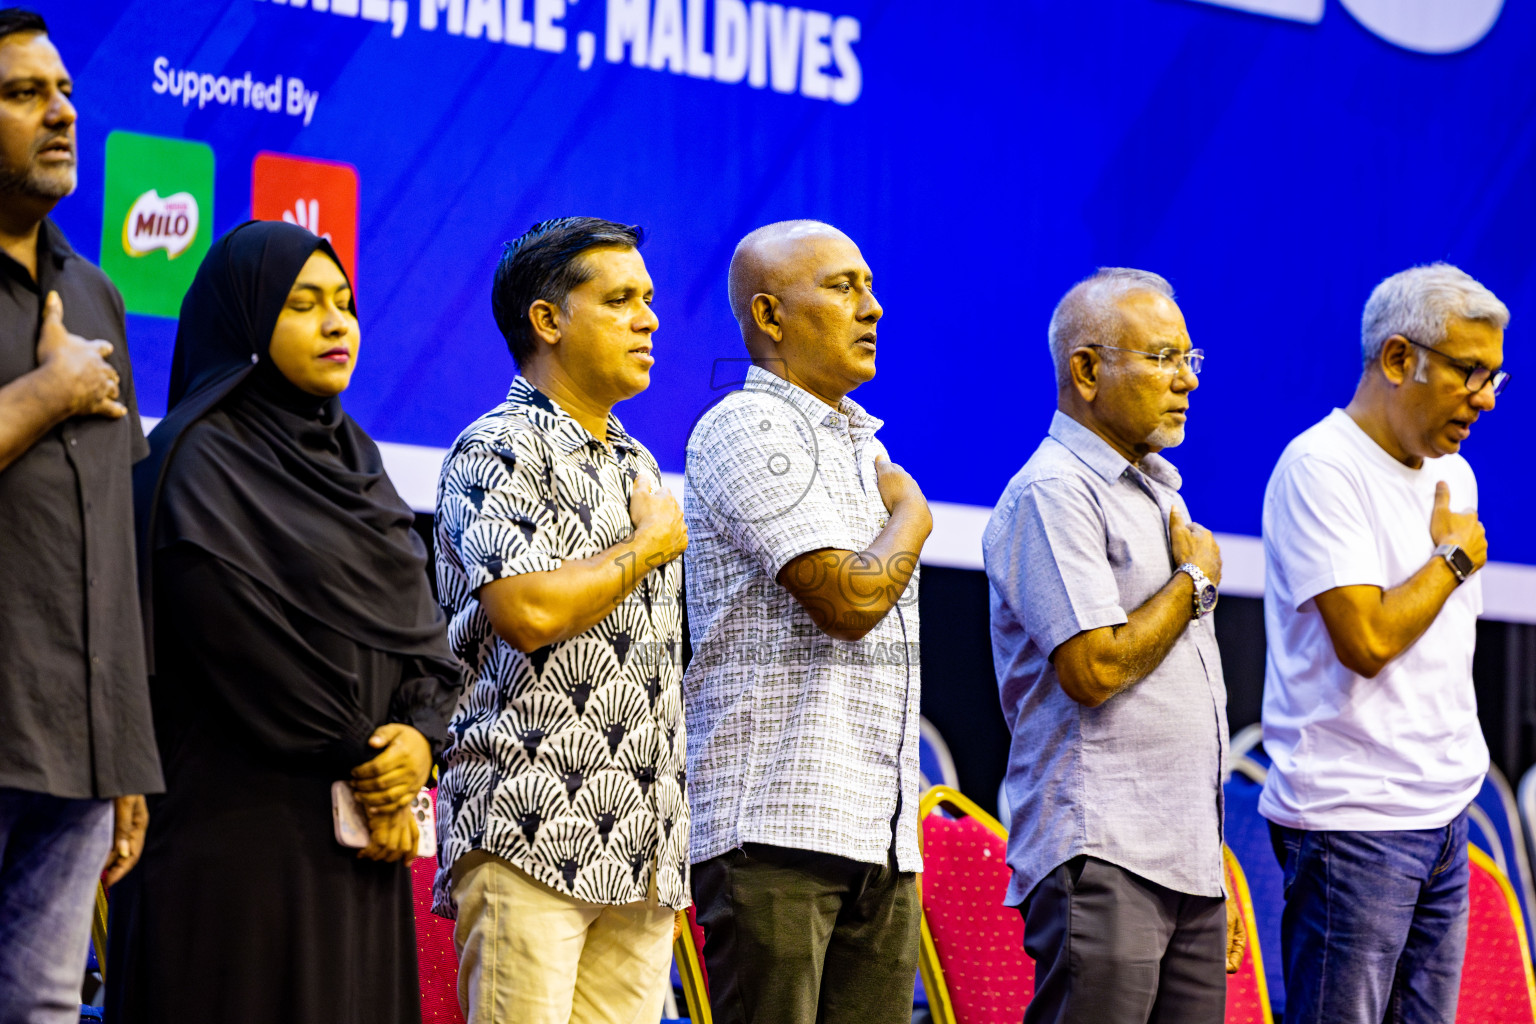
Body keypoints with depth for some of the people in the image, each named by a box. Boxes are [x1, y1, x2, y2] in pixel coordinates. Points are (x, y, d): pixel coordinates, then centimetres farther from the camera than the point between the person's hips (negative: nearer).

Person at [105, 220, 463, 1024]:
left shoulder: (349, 454, 17)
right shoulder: (197, 460, -7)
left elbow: (419, 623, 13)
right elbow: (249, 647, -15)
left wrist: (421, 732, -6)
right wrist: (363, 763, -10)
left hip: (356, 828, 7)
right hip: (239, 829, -7)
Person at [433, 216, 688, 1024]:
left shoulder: (637, 467, 22)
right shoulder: (496, 451, -4)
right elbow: (528, 610, -20)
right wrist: (649, 544, -5)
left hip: (640, 851, 8)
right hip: (528, 835, -8)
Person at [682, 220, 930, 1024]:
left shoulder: (861, 444, 22)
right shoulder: (748, 428, -7)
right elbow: (848, 598, -17)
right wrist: (911, 512, 2)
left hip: (878, 832, 8)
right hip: (776, 825, -8)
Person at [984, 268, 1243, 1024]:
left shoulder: (1157, 491, 21)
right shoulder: (1053, 492, -9)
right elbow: (1093, 667, -19)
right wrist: (1196, 582, -3)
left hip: (1187, 860, 9)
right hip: (1101, 857, -9)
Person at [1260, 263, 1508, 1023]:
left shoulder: (1451, 475, 16)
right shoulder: (1321, 469, -12)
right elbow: (1367, 640, -21)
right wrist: (1453, 557, -6)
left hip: (1443, 811, 8)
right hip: (1353, 819, -8)